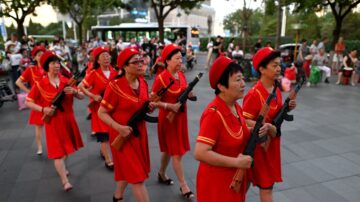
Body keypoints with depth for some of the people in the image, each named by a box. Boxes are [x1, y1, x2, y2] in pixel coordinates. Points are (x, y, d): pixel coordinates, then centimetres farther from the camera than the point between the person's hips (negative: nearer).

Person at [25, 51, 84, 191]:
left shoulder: (66, 81, 0)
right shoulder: (40, 84, -8)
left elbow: (81, 97, 0)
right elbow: (28, 102, -2)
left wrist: (74, 91, -22)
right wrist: (43, 109, -19)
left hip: (68, 119, 4)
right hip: (53, 121, -4)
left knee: (66, 146, 19)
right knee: (58, 151, -5)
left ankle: (62, 168, 45)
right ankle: (65, 181, -4)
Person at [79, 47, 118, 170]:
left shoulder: (114, 72, 0)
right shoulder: (94, 73, -12)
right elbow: (80, 87, -8)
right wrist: (93, 96, -19)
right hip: (99, 106, -4)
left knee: (111, 131, 15)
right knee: (103, 134, -2)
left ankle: (103, 150, 41)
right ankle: (108, 160, 7)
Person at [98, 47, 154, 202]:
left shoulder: (143, 83, 1)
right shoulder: (115, 86, -20)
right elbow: (101, 113, -15)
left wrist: (148, 107, -8)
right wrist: (118, 127, -27)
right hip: (123, 135, -7)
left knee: (128, 170, 22)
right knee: (136, 175, -1)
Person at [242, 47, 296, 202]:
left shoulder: (276, 90, 3)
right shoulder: (254, 94, -24)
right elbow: (244, 121, -23)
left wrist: (286, 109, -4)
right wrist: (266, 126, -31)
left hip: (272, 142, 8)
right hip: (258, 143, -8)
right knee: (266, 185, 2)